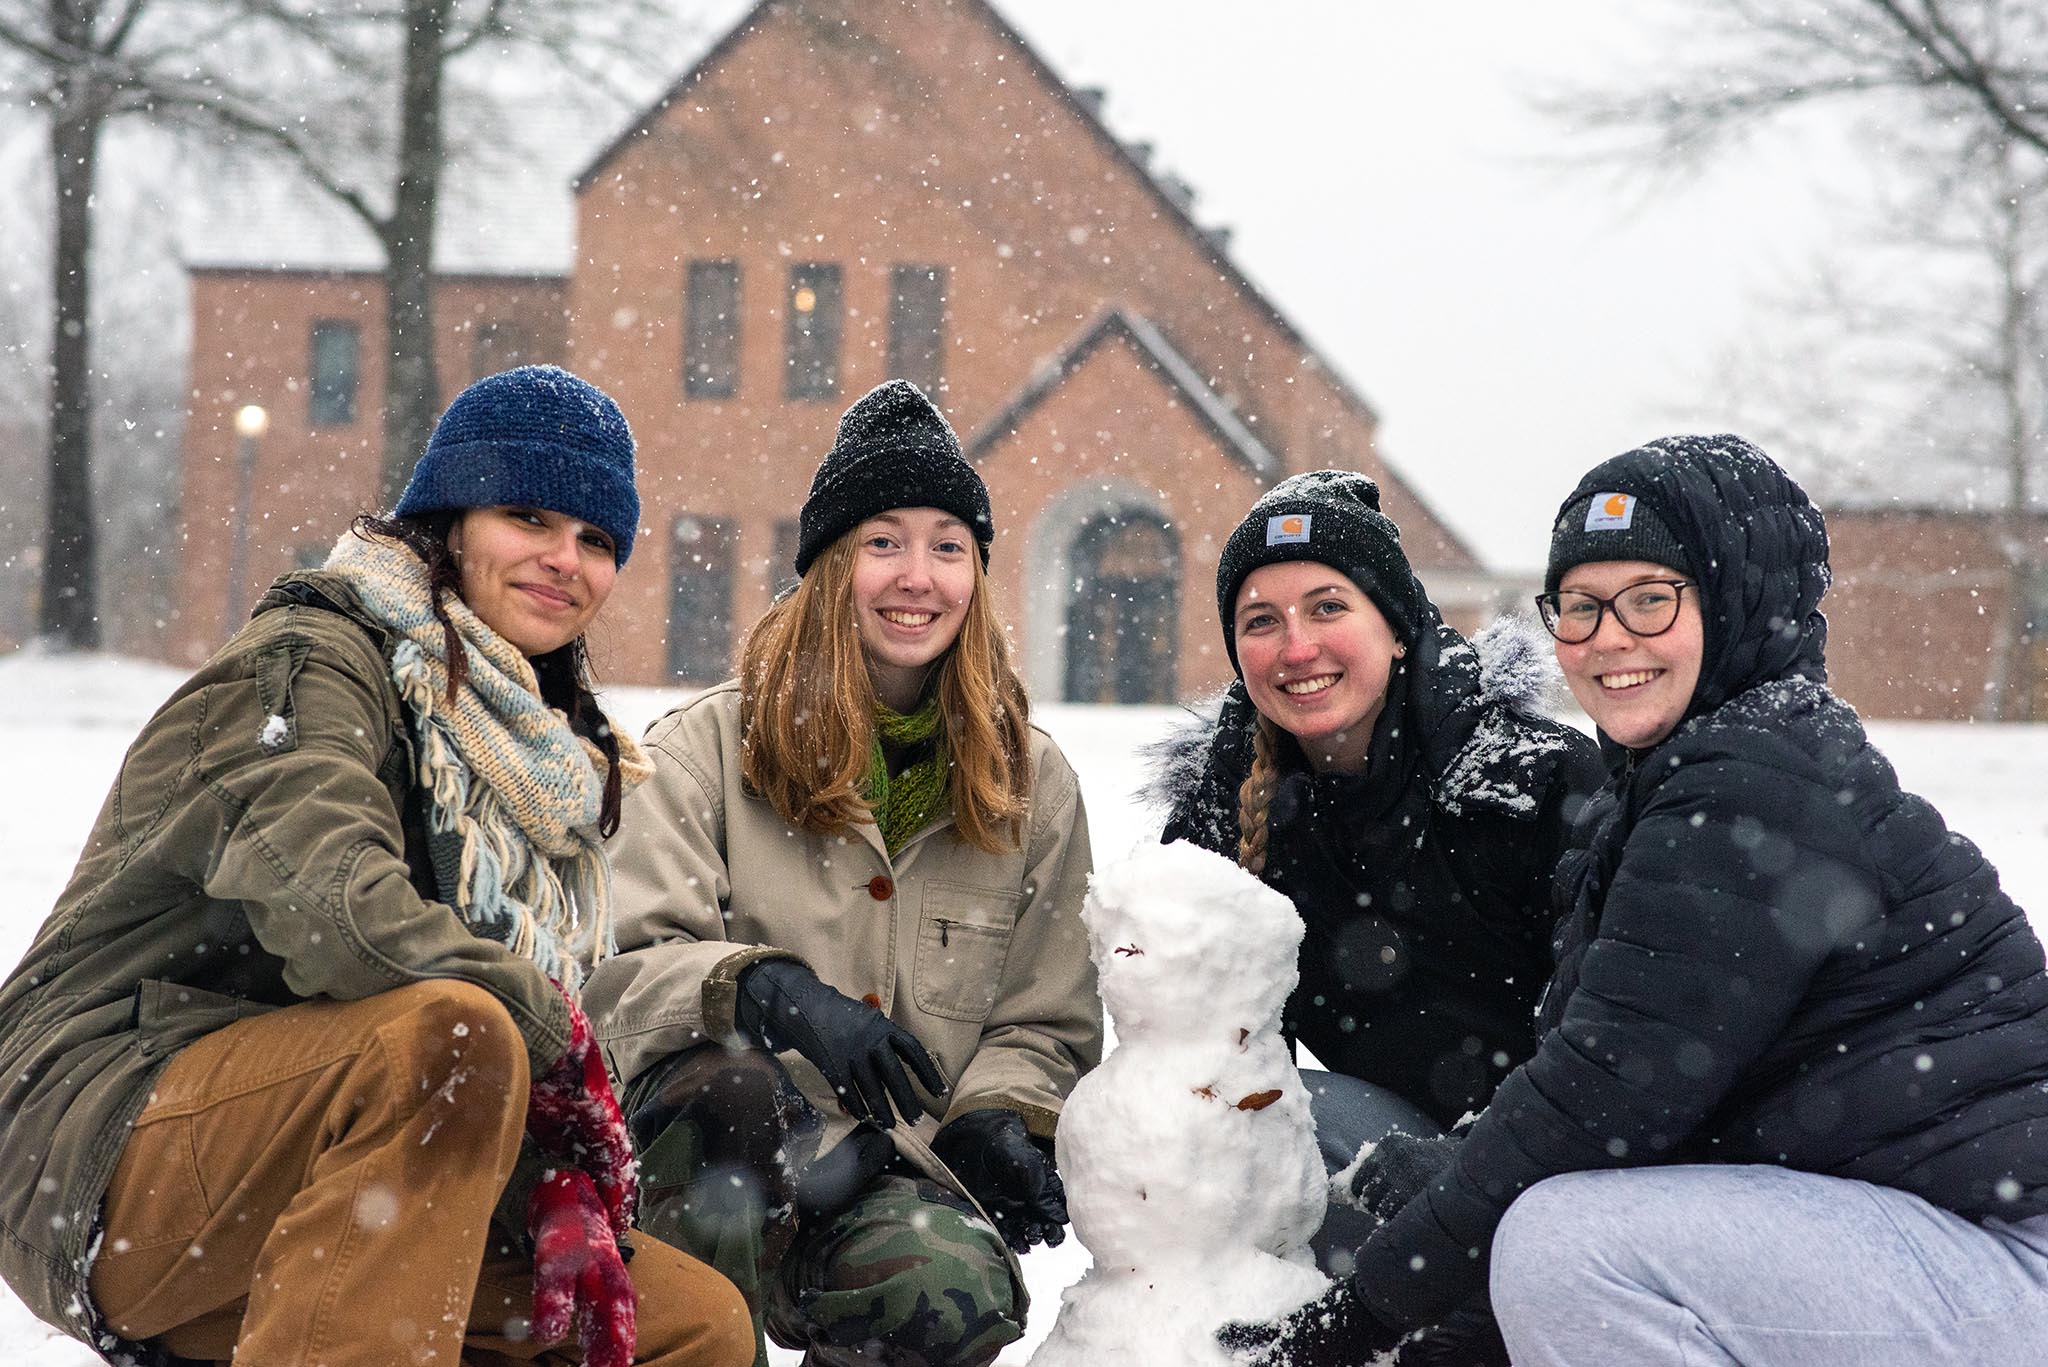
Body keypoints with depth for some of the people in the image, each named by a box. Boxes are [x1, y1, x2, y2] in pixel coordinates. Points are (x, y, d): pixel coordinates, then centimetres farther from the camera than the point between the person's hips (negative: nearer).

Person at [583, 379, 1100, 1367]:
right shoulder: (707, 748, 4)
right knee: (726, 1080, -37)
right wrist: (768, 992, -28)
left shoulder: (1031, 785, 13)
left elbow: (1048, 1025, 16)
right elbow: (624, 968, -8)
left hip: (898, 1171, 1)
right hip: (729, 1173, -1)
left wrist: (998, 1120, -6)